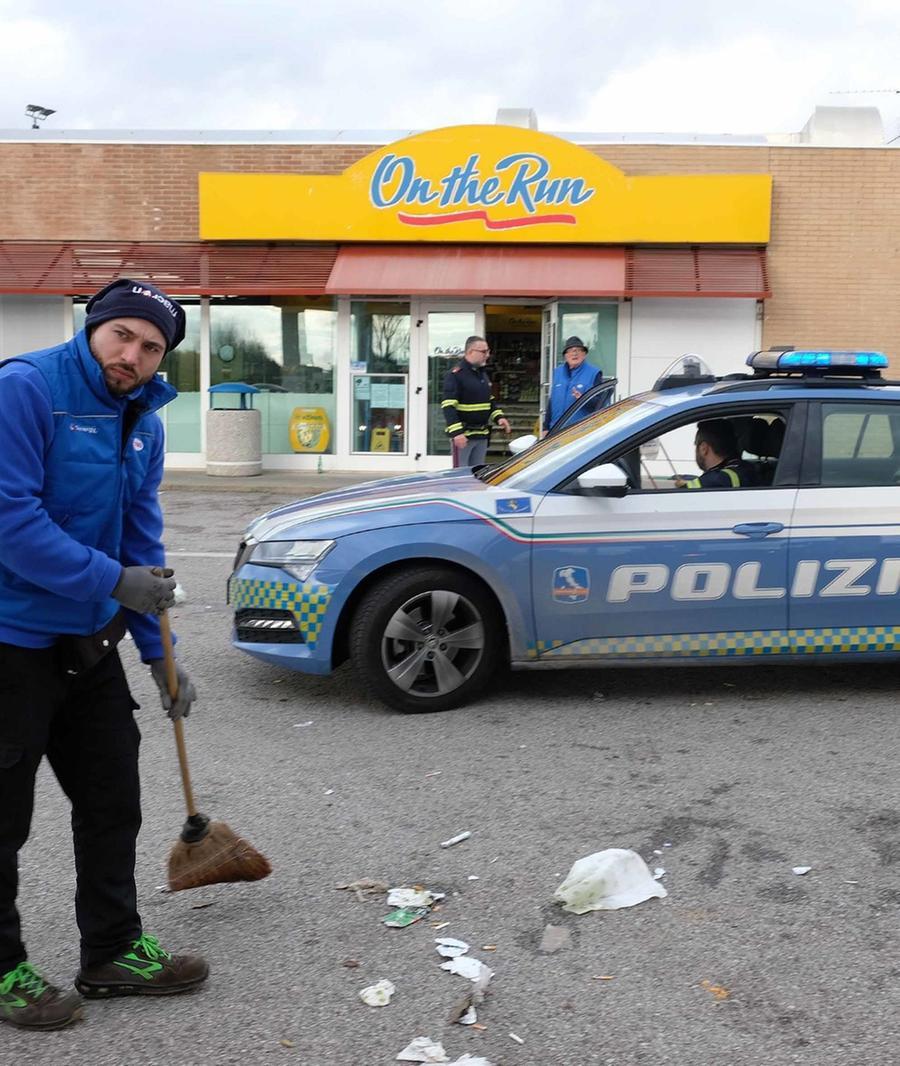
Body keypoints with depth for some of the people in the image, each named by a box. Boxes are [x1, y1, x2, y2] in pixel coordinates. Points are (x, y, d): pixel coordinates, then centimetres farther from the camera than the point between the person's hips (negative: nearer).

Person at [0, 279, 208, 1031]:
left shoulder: (143, 422, 6)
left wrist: (160, 652, 8)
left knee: (113, 801, 16)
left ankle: (115, 953, 33)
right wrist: (112, 582, -24)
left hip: (88, 644, 8)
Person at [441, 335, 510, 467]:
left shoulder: (483, 374, 14)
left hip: (482, 434, 8)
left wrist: (498, 417, 8)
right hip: (463, 436, -8)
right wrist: (456, 432, -26)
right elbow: (448, 407, -18)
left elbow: (490, 401, 25)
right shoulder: (455, 375, -13)